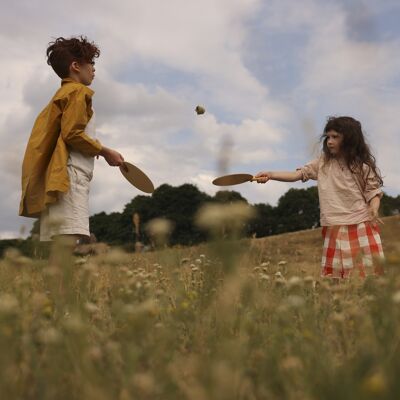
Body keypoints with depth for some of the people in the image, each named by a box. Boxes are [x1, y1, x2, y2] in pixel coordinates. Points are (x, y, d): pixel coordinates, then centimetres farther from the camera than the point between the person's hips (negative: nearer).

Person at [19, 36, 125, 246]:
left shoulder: (61, 94, 28)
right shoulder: (78, 91, 0)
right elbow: (72, 133, -12)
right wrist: (105, 152, -4)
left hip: (56, 180, 10)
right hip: (69, 177, -10)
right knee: (67, 242, -20)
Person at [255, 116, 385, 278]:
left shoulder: (363, 165, -1)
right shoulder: (323, 162, 7)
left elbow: (373, 191, 2)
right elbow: (297, 174, 2)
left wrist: (374, 211, -19)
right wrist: (270, 175, -9)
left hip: (362, 227, -2)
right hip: (334, 229, 2)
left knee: (367, 268, 0)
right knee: (334, 271, 3)